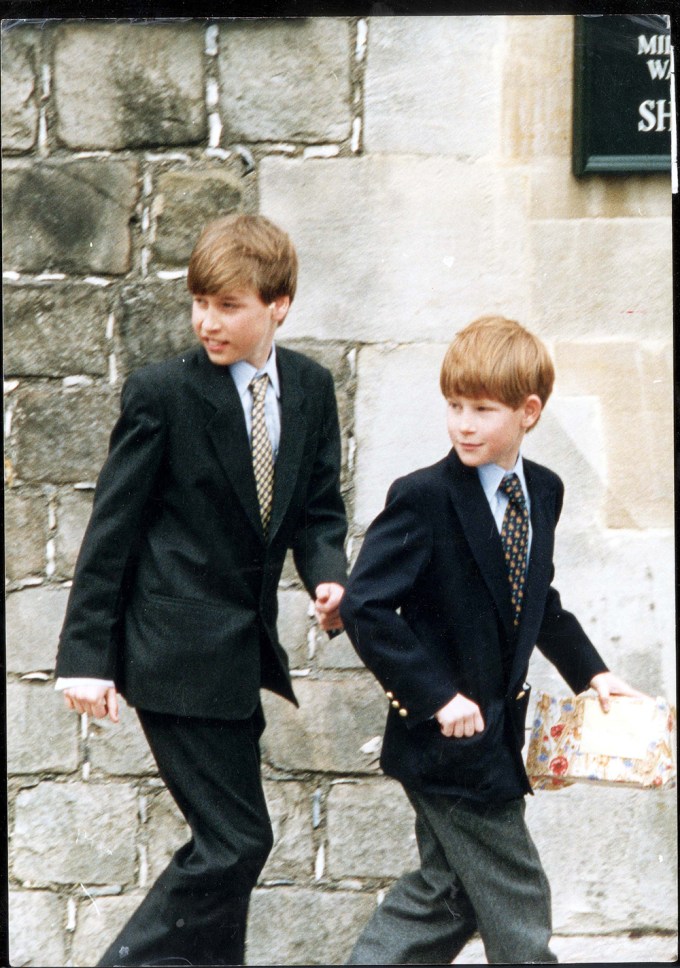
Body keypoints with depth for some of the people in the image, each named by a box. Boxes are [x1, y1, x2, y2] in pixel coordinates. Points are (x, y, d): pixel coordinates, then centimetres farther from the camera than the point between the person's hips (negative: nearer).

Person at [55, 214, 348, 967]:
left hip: (244, 647, 7)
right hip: (181, 649, -6)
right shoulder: (162, 392, -10)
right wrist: (85, 652, -11)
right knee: (235, 842, -8)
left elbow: (319, 507, 13)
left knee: (227, 842, 13)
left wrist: (327, 575, -9)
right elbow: (112, 528, -8)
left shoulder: (311, 388, 6)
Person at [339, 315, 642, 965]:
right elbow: (365, 607, -22)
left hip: (493, 733, 8)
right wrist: (438, 698, -24)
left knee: (443, 890, 15)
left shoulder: (543, 492, 6)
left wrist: (589, 672, 12)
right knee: (517, 910, 1)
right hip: (448, 737, -7)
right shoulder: (424, 499, -17)